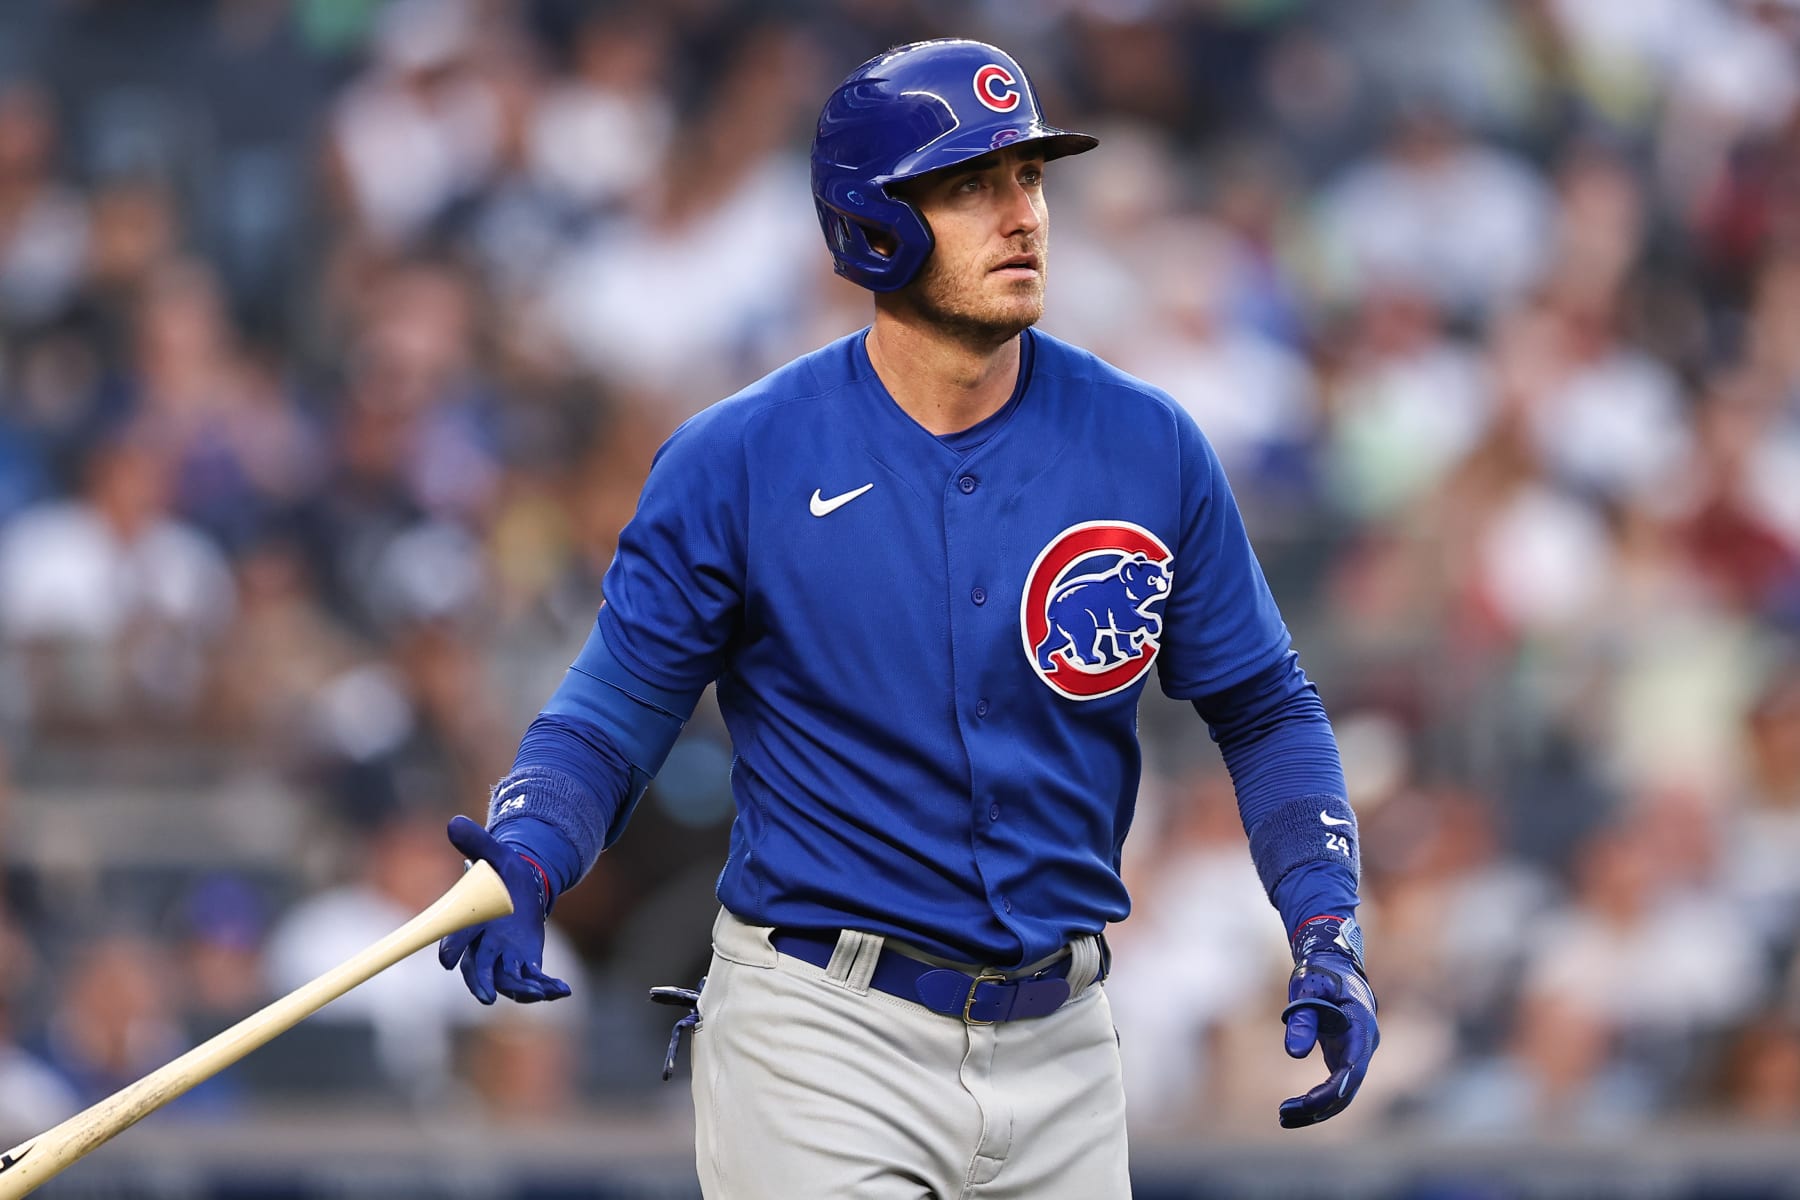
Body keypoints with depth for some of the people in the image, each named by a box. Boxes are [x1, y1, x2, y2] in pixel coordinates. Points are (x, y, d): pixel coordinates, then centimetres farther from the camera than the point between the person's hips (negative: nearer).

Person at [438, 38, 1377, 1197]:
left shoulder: (1149, 449, 0)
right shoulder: (737, 462, -8)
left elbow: (1264, 708, 10)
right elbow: (609, 721, -4)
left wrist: (1328, 936, -3)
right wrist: (525, 864, -24)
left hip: (1059, 1053, 3)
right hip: (824, 1050, -3)